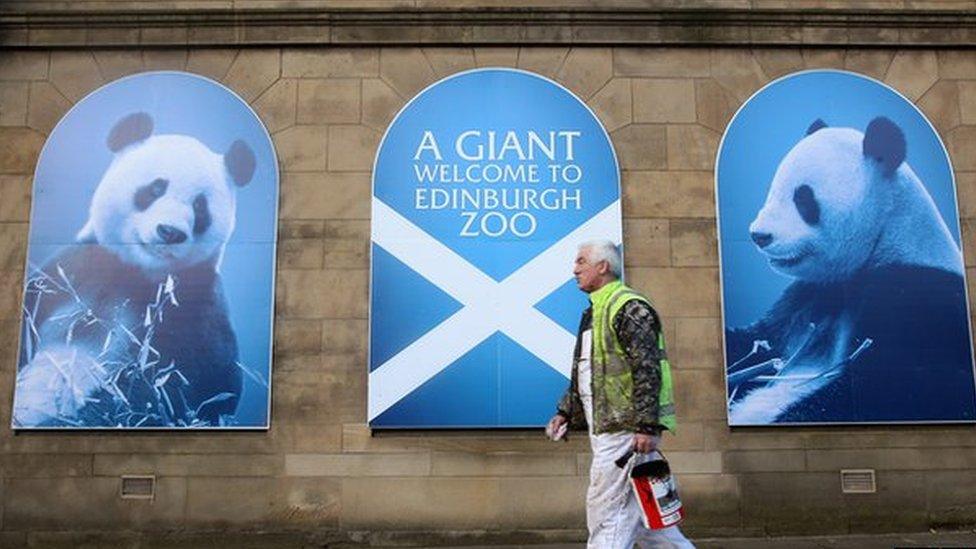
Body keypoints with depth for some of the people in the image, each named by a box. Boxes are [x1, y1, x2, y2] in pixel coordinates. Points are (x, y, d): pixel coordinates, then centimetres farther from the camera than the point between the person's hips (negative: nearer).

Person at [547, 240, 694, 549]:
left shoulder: (629, 308, -13)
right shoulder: (593, 312, 18)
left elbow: (648, 370, -20)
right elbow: (582, 374, 25)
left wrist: (647, 426, -23)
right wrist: (565, 412, 18)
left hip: (626, 429, -10)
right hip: (606, 429, 10)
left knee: (607, 512, -5)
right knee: (634, 507, 15)